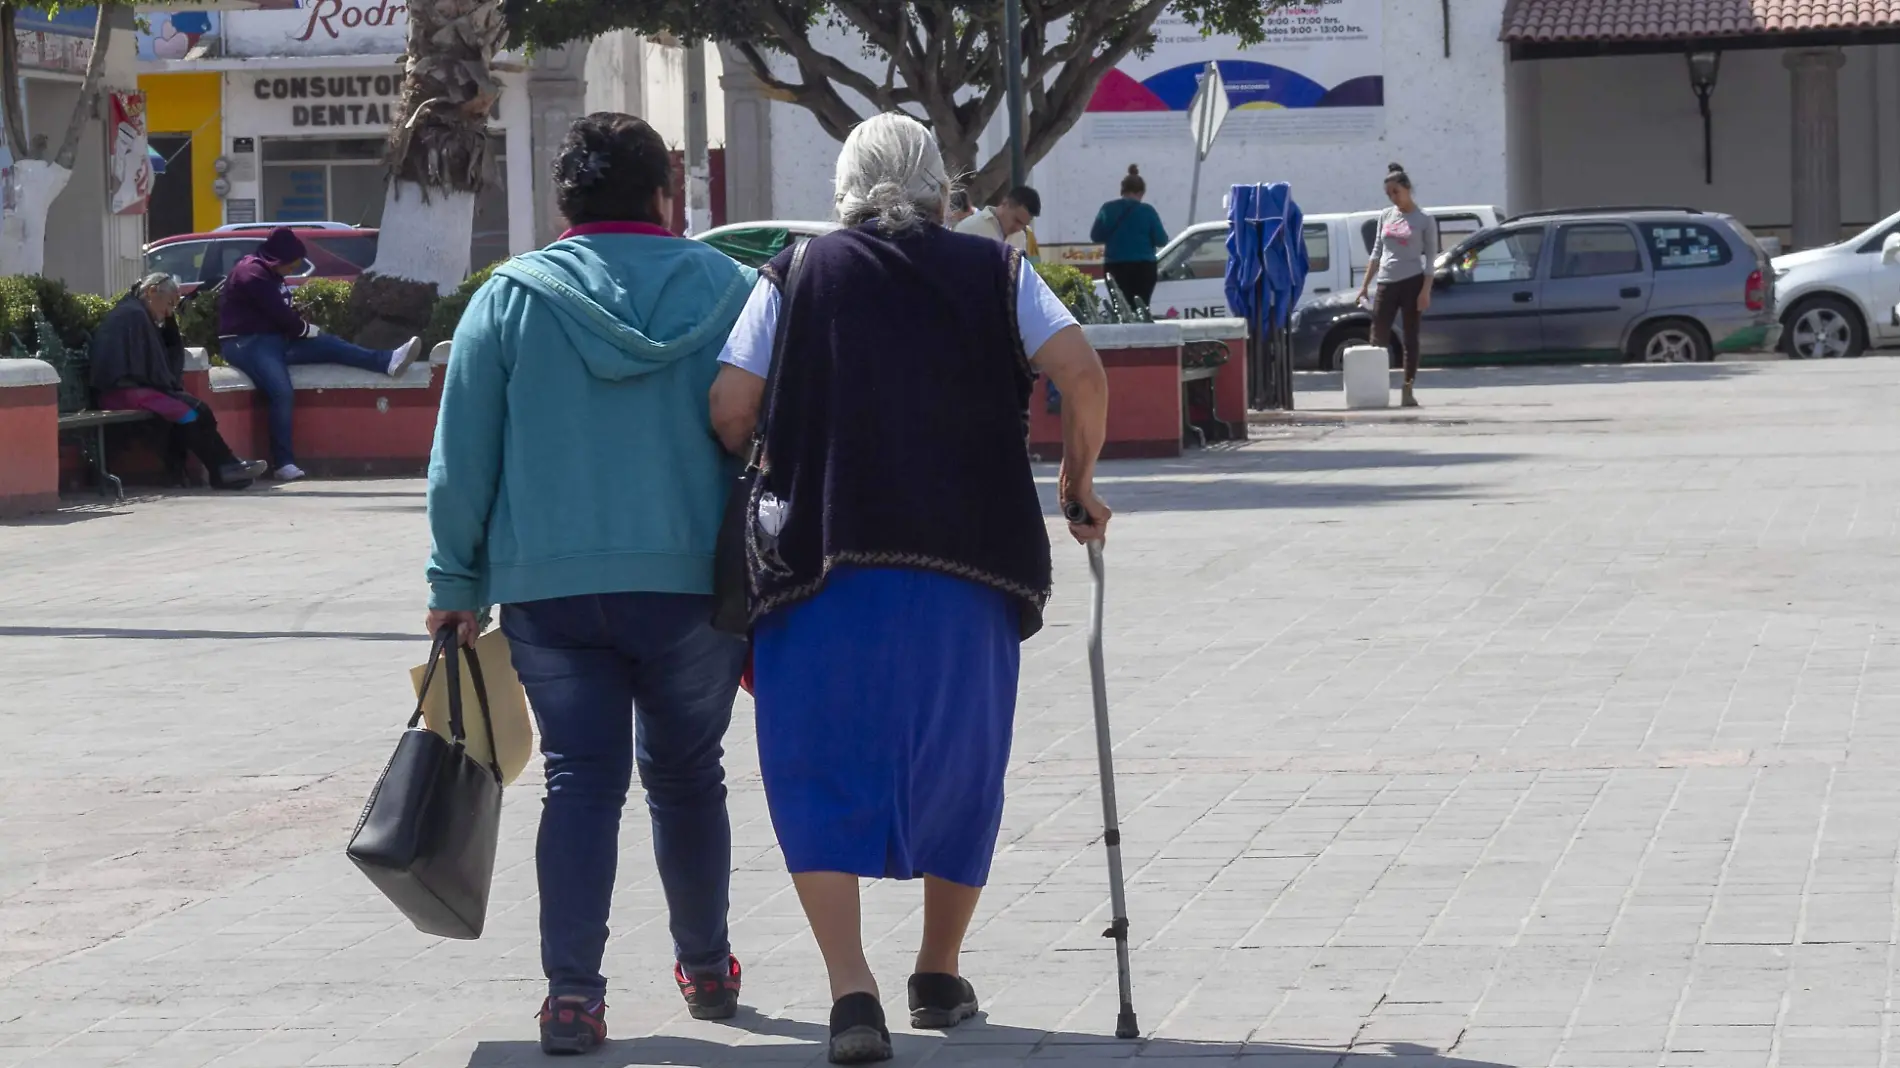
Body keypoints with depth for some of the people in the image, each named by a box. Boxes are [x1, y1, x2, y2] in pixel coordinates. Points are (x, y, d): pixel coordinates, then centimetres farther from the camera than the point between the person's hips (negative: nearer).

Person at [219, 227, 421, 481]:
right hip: (246, 343, -10)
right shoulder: (252, 274, -14)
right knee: (283, 392, -30)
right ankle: (284, 464, -31)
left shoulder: (271, 274, 18)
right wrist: (310, 330, -3)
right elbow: (281, 316, -18)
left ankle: (388, 361, -14)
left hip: (275, 338, 10)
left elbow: (284, 315, 18)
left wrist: (307, 329, -1)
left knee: (328, 345, -5)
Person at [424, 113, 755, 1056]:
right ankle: (706, 968, 27)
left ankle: (572, 990, -7)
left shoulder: (509, 298, 3)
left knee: (579, 778, 2)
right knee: (687, 775, 15)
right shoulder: (729, 290, 4)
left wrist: (456, 583, 9)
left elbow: (462, 456, 2)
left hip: (549, 587, 0)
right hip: (694, 581, 1)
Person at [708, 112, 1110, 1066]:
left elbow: (729, 410, 0)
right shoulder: (995, 273, 10)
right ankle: (939, 975, 26)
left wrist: (773, 482, 19)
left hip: (823, 562, -1)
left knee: (821, 772, 1)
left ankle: (851, 989, -14)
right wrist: (1076, 484, 11)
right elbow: (1083, 375, -3)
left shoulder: (796, 277, 8)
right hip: (971, 564, 1)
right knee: (958, 765, 17)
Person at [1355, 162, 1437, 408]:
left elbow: (1430, 258, -3)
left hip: (1411, 283, -4)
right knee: (1377, 340, -1)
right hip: (1386, 284, 4)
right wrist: (1365, 285, 11)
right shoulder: (1385, 217, 13)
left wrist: (1426, 291, -12)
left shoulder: (1424, 220, 0)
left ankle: (1407, 392, 1)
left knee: (1410, 338, -1)